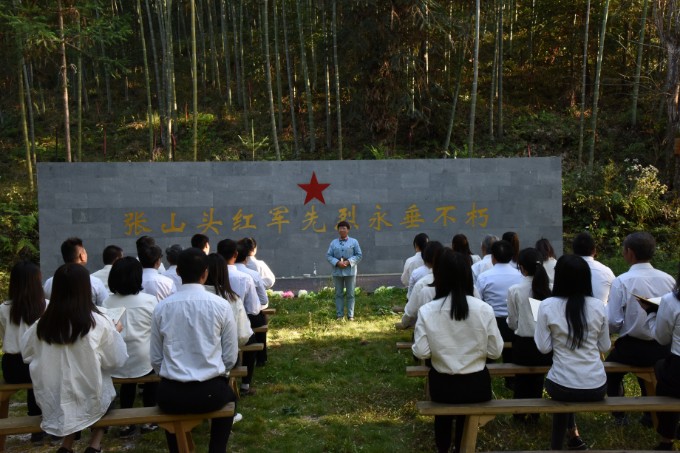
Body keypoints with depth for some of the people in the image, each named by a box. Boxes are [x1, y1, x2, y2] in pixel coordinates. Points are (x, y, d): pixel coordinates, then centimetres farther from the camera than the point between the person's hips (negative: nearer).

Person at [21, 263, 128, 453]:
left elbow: (27, 355, 7)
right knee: (106, 380, 27)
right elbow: (116, 360, -7)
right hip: (88, 403, -3)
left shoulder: (42, 324, -11)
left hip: (51, 405, 3)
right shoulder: (98, 323, -19)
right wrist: (116, 332, 7)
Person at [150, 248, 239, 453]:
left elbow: (156, 359, 4)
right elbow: (230, 358, -2)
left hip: (171, 394, 1)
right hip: (210, 391, -1)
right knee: (227, 395, 33)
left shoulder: (161, 307, -3)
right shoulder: (221, 305, -7)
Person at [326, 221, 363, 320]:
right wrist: (337, 262, -14)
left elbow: (359, 255, 1)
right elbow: (328, 256, 4)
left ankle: (350, 315, 7)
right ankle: (339, 315, 10)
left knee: (350, 294, 1)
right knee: (339, 294, 4)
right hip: (337, 272, 1)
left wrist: (348, 262, -14)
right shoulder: (333, 242, 7)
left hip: (350, 271, -1)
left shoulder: (354, 242, 3)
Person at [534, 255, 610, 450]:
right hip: (597, 388, 3)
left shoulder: (547, 306, -11)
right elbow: (604, 346, 6)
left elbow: (544, 348, -7)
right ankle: (573, 437, 42)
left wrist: (540, 331, 10)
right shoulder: (598, 306, -4)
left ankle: (573, 437, 38)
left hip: (563, 387, -2)